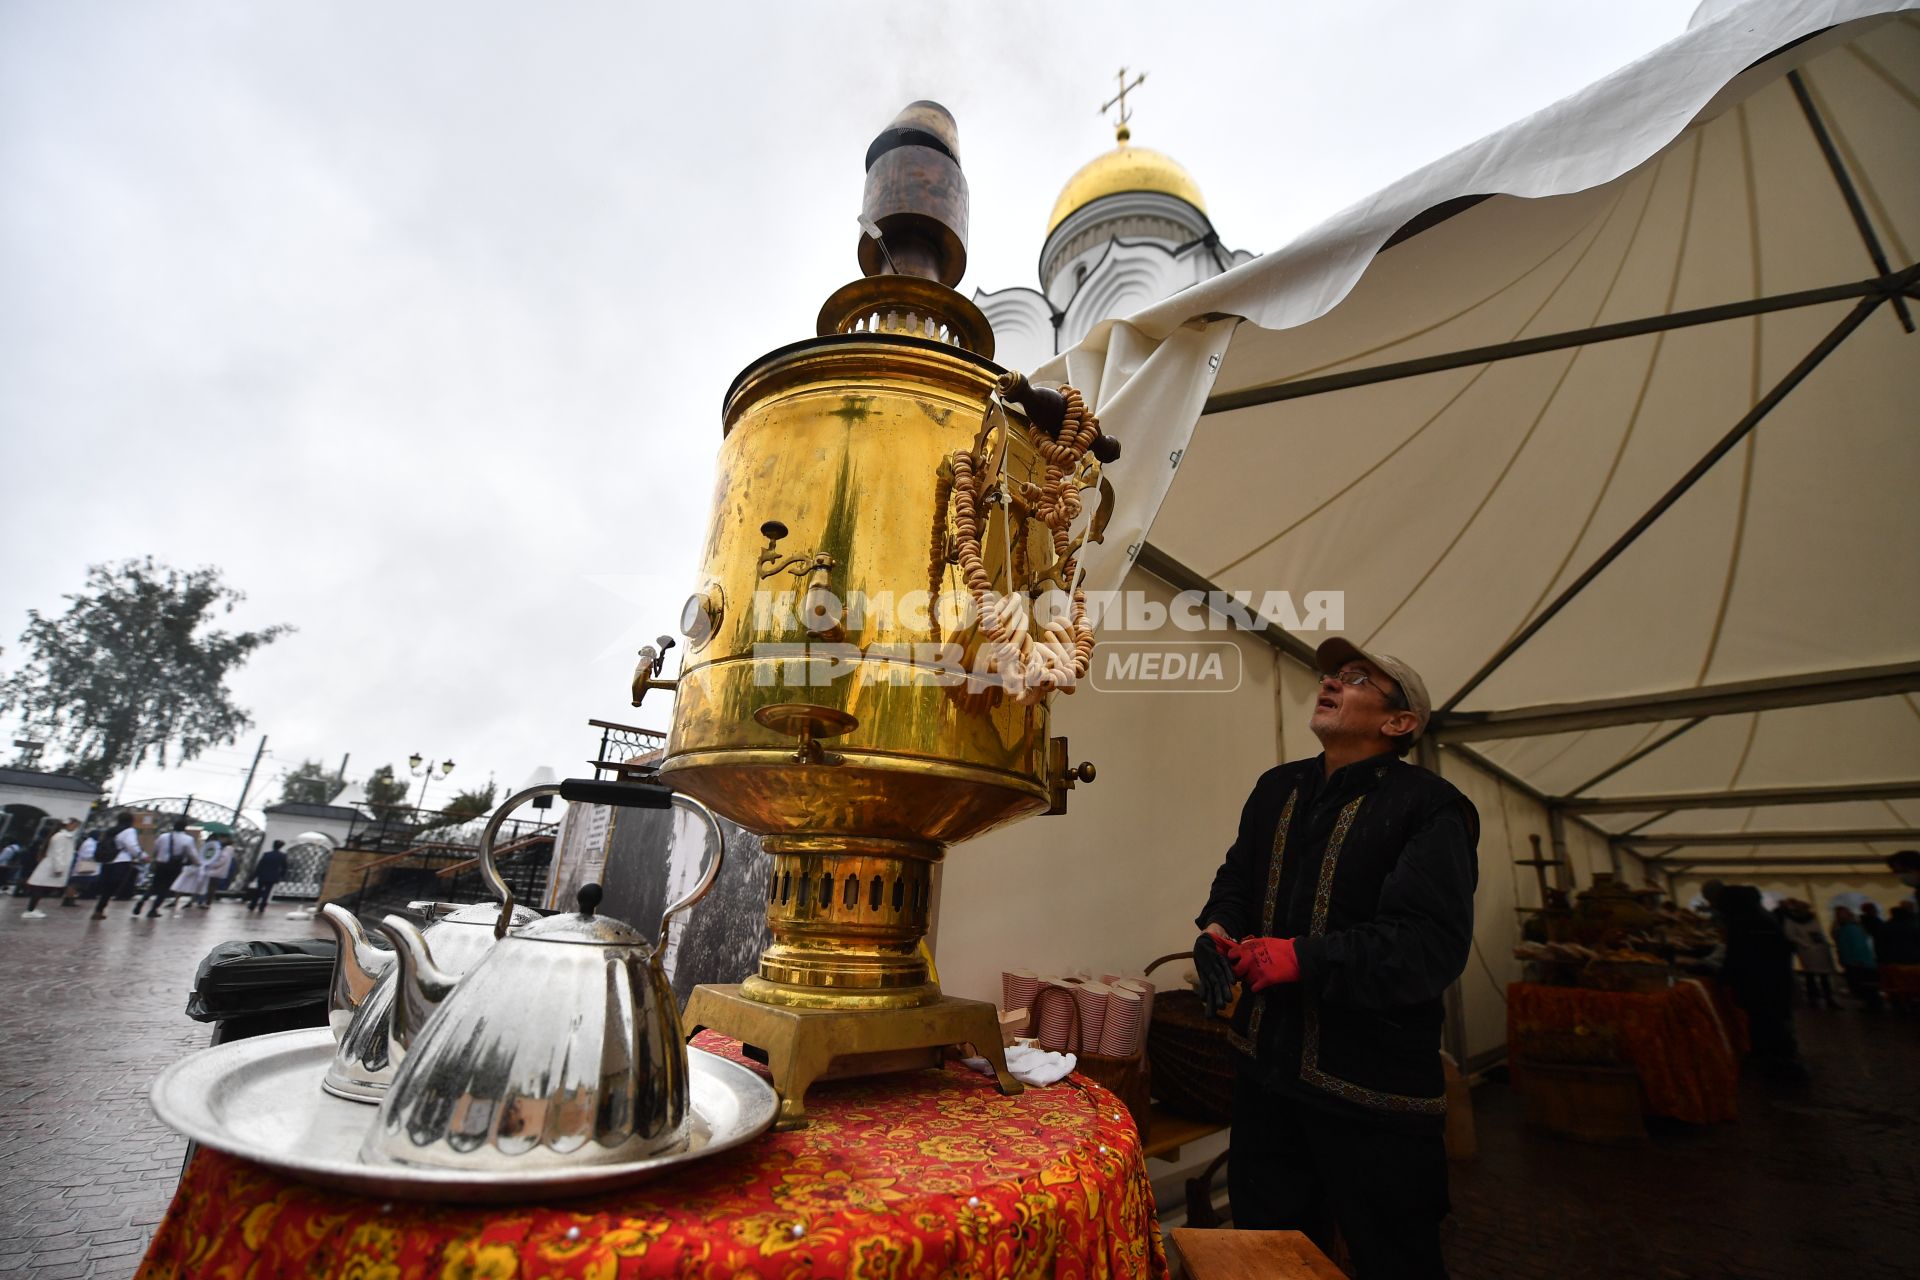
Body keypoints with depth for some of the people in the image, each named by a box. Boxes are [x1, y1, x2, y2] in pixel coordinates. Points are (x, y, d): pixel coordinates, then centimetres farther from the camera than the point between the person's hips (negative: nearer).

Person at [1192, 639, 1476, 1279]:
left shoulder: (1429, 807, -13)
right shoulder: (1277, 789, 8)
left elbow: (1432, 944, -23)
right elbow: (1237, 877, 14)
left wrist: (1303, 957, -28)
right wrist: (1217, 928, -7)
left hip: (1372, 1088, -6)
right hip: (1265, 1064, 6)